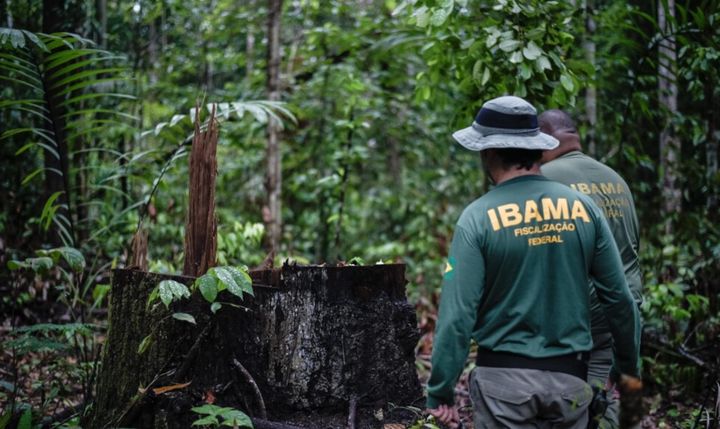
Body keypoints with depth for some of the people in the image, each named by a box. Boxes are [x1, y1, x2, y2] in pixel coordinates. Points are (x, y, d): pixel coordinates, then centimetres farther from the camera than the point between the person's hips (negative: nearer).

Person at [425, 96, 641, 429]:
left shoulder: (479, 218, -10)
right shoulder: (584, 208, -1)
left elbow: (457, 312, -13)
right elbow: (618, 296, 3)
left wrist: (441, 391, -6)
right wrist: (629, 364, 17)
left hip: (504, 378, -3)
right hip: (570, 378, 3)